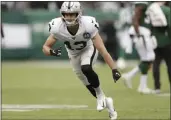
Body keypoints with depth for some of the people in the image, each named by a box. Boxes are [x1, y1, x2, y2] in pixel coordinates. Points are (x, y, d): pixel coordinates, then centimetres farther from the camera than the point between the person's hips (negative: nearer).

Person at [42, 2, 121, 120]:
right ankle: (105, 102, 34)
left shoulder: (88, 25, -38)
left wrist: (114, 69, -41)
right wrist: (51, 52, -47)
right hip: (73, 53, 3)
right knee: (87, 81, 9)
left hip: (88, 49, -3)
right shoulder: (58, 28, -33)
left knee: (86, 68, -32)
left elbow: (102, 50, -37)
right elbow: (45, 47, -22)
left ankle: (100, 94, -7)